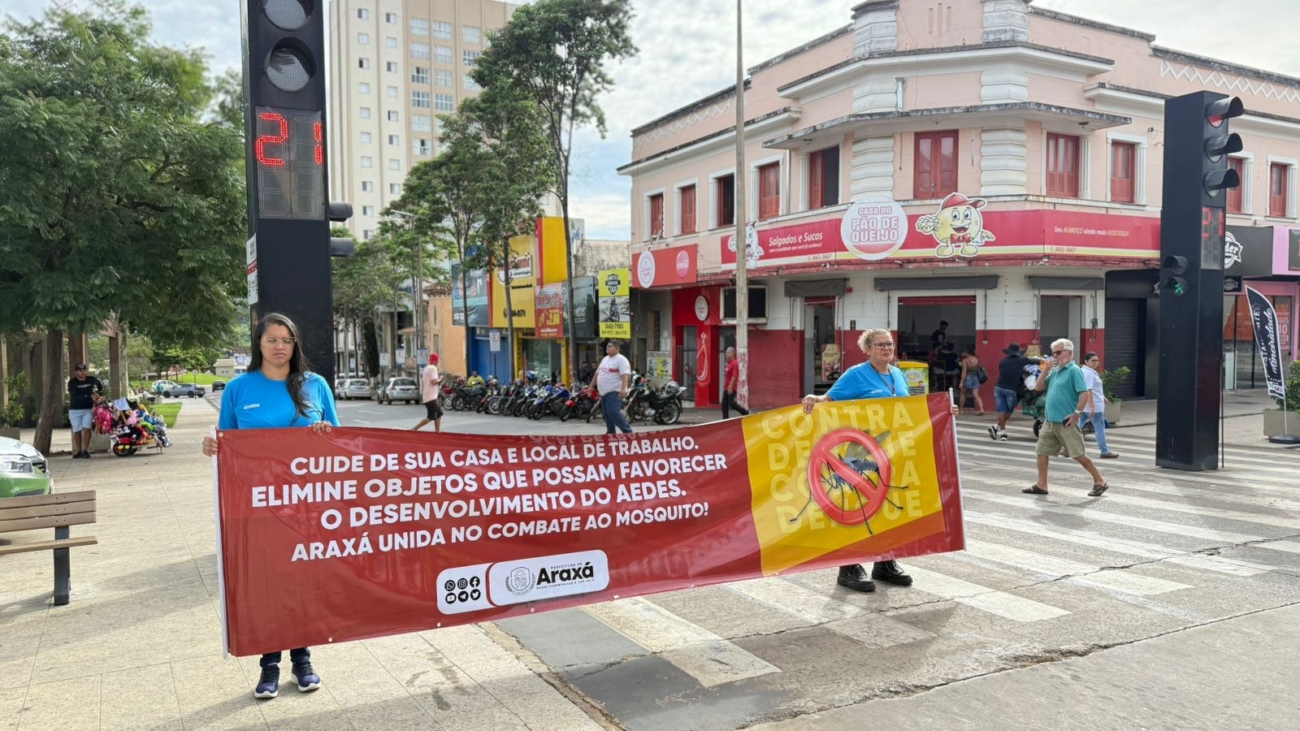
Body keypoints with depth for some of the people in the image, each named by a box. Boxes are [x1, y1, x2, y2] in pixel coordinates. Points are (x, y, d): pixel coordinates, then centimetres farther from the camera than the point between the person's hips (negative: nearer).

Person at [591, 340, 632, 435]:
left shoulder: (621, 360, -9)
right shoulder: (605, 359, 18)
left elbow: (625, 375, -21)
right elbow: (597, 373, 26)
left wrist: (623, 389, -34)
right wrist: (591, 386, 26)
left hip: (615, 392, -9)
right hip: (604, 392, 9)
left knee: (613, 413, -20)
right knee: (607, 414, 11)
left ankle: (628, 431, -14)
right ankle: (610, 433, 20)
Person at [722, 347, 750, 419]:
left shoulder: (734, 363, -13)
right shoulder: (728, 363, 15)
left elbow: (734, 376, -20)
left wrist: (730, 386, -24)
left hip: (731, 388, -9)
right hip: (726, 388, 9)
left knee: (731, 403, -8)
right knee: (724, 404, 4)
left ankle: (745, 412, 7)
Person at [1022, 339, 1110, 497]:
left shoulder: (1074, 371, -11)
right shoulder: (1054, 371, 13)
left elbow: (1085, 394, -17)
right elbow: (1038, 388, 13)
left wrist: (1077, 414, -20)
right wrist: (1045, 371, 1)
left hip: (1066, 423, -8)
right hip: (1050, 422, 8)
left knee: (1078, 455, -4)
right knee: (1042, 452, 8)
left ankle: (1100, 482, 9)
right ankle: (1041, 485, 15)